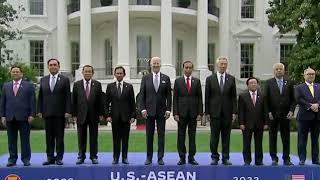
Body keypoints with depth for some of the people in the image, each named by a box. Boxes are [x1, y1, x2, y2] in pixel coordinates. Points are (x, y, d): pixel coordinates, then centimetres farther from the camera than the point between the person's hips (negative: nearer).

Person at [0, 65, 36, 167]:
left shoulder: (29, 86, 5)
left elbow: (32, 101, 0)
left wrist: (32, 115, -8)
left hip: (24, 117, -3)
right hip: (10, 118, 3)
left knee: (25, 140, 2)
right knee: (11, 140, 6)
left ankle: (26, 159, 9)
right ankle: (12, 159, 13)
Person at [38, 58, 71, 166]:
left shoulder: (64, 80, 2)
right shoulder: (43, 80, 12)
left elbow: (68, 97, -2)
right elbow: (40, 97, 12)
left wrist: (68, 111, -9)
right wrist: (39, 111, 4)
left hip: (60, 113, -3)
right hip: (47, 113, 3)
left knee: (59, 136, 2)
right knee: (49, 137, 6)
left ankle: (59, 158, 8)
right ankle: (50, 158, 13)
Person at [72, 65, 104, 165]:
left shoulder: (97, 84, 4)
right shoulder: (77, 84, 5)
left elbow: (100, 100, 3)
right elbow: (74, 101, 3)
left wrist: (101, 114, -2)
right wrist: (74, 114, -2)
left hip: (93, 115, 0)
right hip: (81, 115, 0)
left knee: (93, 137, 5)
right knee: (81, 138, 6)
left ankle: (93, 156, 13)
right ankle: (81, 156, 14)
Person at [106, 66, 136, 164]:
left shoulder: (129, 87, 5)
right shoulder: (110, 86, 6)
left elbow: (132, 103, 4)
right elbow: (107, 102, 6)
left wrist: (133, 116, -2)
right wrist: (107, 115, -3)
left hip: (126, 117, 0)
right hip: (115, 117, 0)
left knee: (125, 139, 4)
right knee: (116, 139, 4)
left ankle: (124, 157, 12)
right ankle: (115, 158, 11)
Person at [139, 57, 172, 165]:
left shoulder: (166, 78, 6)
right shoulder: (145, 78, 5)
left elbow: (168, 96, 4)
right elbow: (142, 95, 2)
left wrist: (168, 109, -4)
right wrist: (143, 109, -6)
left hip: (161, 111, 0)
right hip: (149, 111, 0)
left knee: (161, 135, 3)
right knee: (149, 135, 5)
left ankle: (160, 158, 9)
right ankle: (149, 157, 13)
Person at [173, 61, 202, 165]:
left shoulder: (197, 81, 7)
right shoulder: (178, 81, 4)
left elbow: (199, 98, 5)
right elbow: (175, 98, 2)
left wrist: (199, 113, -2)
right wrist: (175, 113, -6)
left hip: (193, 113, 1)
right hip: (181, 113, -1)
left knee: (192, 136, 5)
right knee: (181, 136, 2)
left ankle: (191, 157, 11)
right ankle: (182, 158, 9)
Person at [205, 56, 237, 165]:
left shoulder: (231, 79, 6)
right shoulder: (210, 79, 3)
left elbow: (234, 97, 5)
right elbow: (207, 97, 2)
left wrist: (234, 112, -1)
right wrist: (207, 112, -2)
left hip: (227, 113, 1)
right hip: (215, 112, -1)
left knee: (226, 136, 5)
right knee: (214, 136, 2)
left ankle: (225, 158, 12)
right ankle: (214, 157, 10)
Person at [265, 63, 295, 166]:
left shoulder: (289, 83, 8)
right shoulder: (269, 83, 3)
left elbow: (293, 99, 8)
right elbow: (266, 99, 1)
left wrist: (291, 111, -5)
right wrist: (269, 112, -7)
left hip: (285, 114, 1)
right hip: (273, 114, -1)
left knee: (286, 138, 5)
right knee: (272, 138, 3)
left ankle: (286, 159, 14)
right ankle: (274, 159, 11)